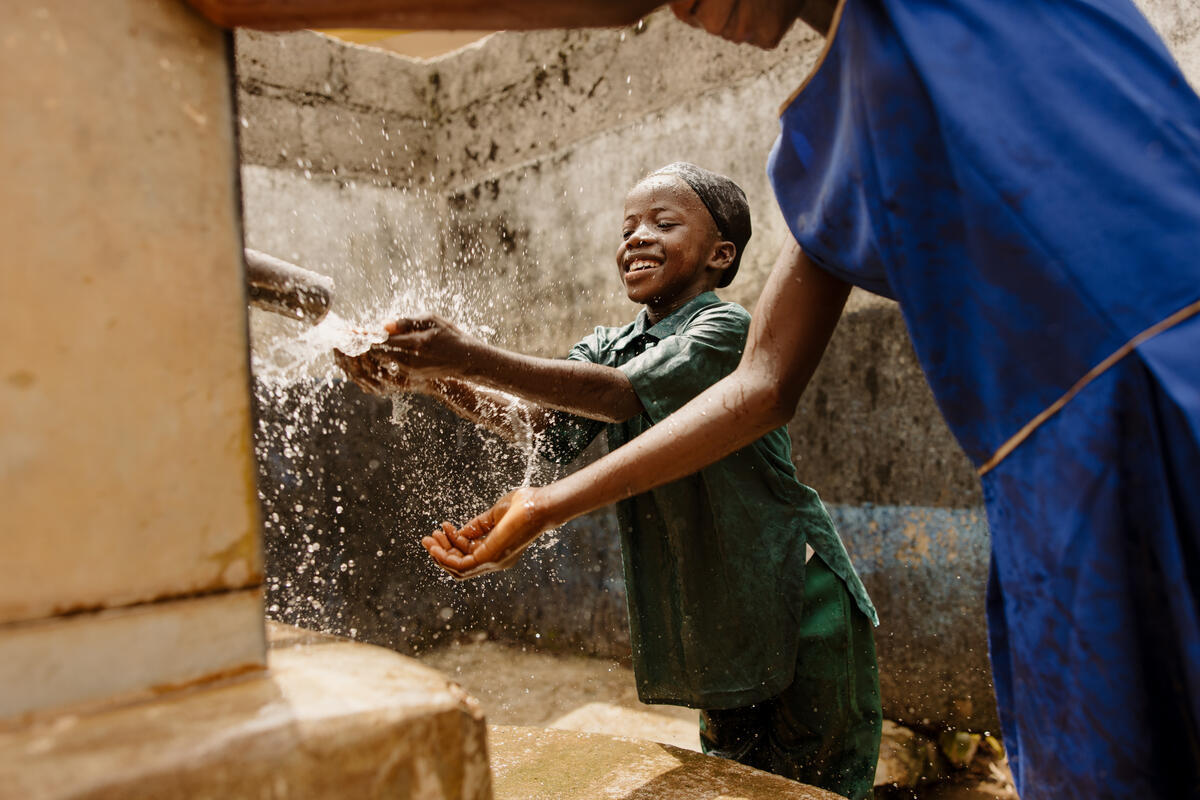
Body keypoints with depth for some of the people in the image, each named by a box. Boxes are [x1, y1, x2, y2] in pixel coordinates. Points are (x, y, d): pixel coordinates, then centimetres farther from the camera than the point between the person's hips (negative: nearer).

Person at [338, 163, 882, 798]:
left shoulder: (727, 328, -15)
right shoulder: (606, 346, 6)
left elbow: (620, 393, -30)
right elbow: (534, 422, -10)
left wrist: (474, 359, -35)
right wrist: (432, 381, -26)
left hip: (795, 601, -6)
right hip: (713, 615, 6)